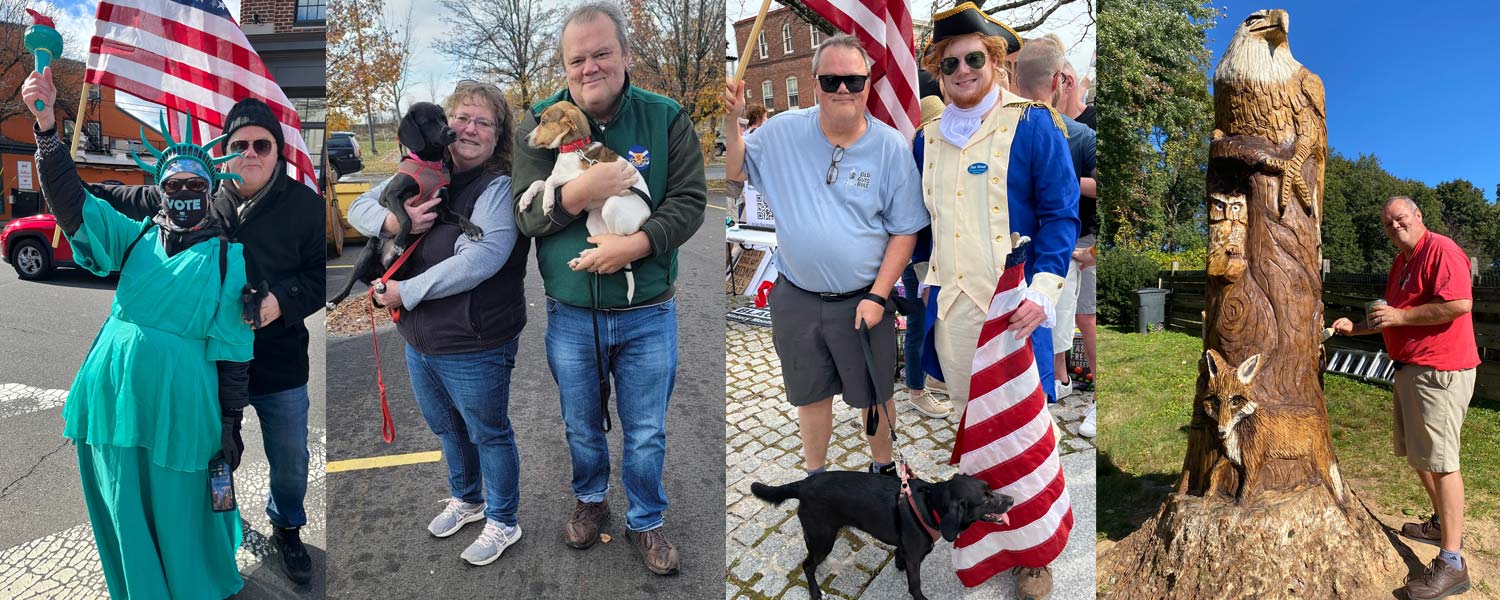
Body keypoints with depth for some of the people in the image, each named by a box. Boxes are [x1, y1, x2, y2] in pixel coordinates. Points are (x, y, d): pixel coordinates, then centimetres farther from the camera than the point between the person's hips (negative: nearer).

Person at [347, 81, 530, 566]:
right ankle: (466, 500, 50)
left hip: (474, 348, -7)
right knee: (447, 429, 26)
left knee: (489, 434, 11)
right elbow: (359, 206, 8)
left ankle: (502, 523, 32)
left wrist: (406, 292, -23)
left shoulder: (500, 188, -18)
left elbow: (483, 260, -30)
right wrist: (393, 220, -16)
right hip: (418, 341, 7)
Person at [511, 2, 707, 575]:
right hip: (570, 315, 1)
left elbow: (689, 200, -9)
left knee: (647, 432, 13)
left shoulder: (667, 118, -6)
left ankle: (646, 521, 36)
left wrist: (636, 244, -25)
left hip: (648, 315, -1)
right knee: (582, 426, 21)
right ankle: (590, 500, 48)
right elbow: (526, 213, -8)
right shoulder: (539, 124, -4)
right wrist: (581, 192, -27)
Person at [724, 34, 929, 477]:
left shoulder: (891, 147, -9)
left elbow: (905, 230, -6)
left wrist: (877, 296, -13)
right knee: (810, 393, 20)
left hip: (862, 300, -1)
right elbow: (734, 172, 6)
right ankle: (815, 474, 42)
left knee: (874, 395, 16)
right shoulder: (783, 131, -5)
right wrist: (732, 121, -11)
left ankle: (883, 467, 43)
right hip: (796, 298, 2)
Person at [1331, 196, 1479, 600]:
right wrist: (1357, 328, 13)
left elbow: (1460, 303, -27)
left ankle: (1451, 563, -7)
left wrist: (1400, 316, -21)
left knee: (1439, 460, -11)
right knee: (1416, 454, 20)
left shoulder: (1440, 250, -14)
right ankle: (1443, 524, 37)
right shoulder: (1401, 262, 16)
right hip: (1410, 369, 10)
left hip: (1439, 371, -10)